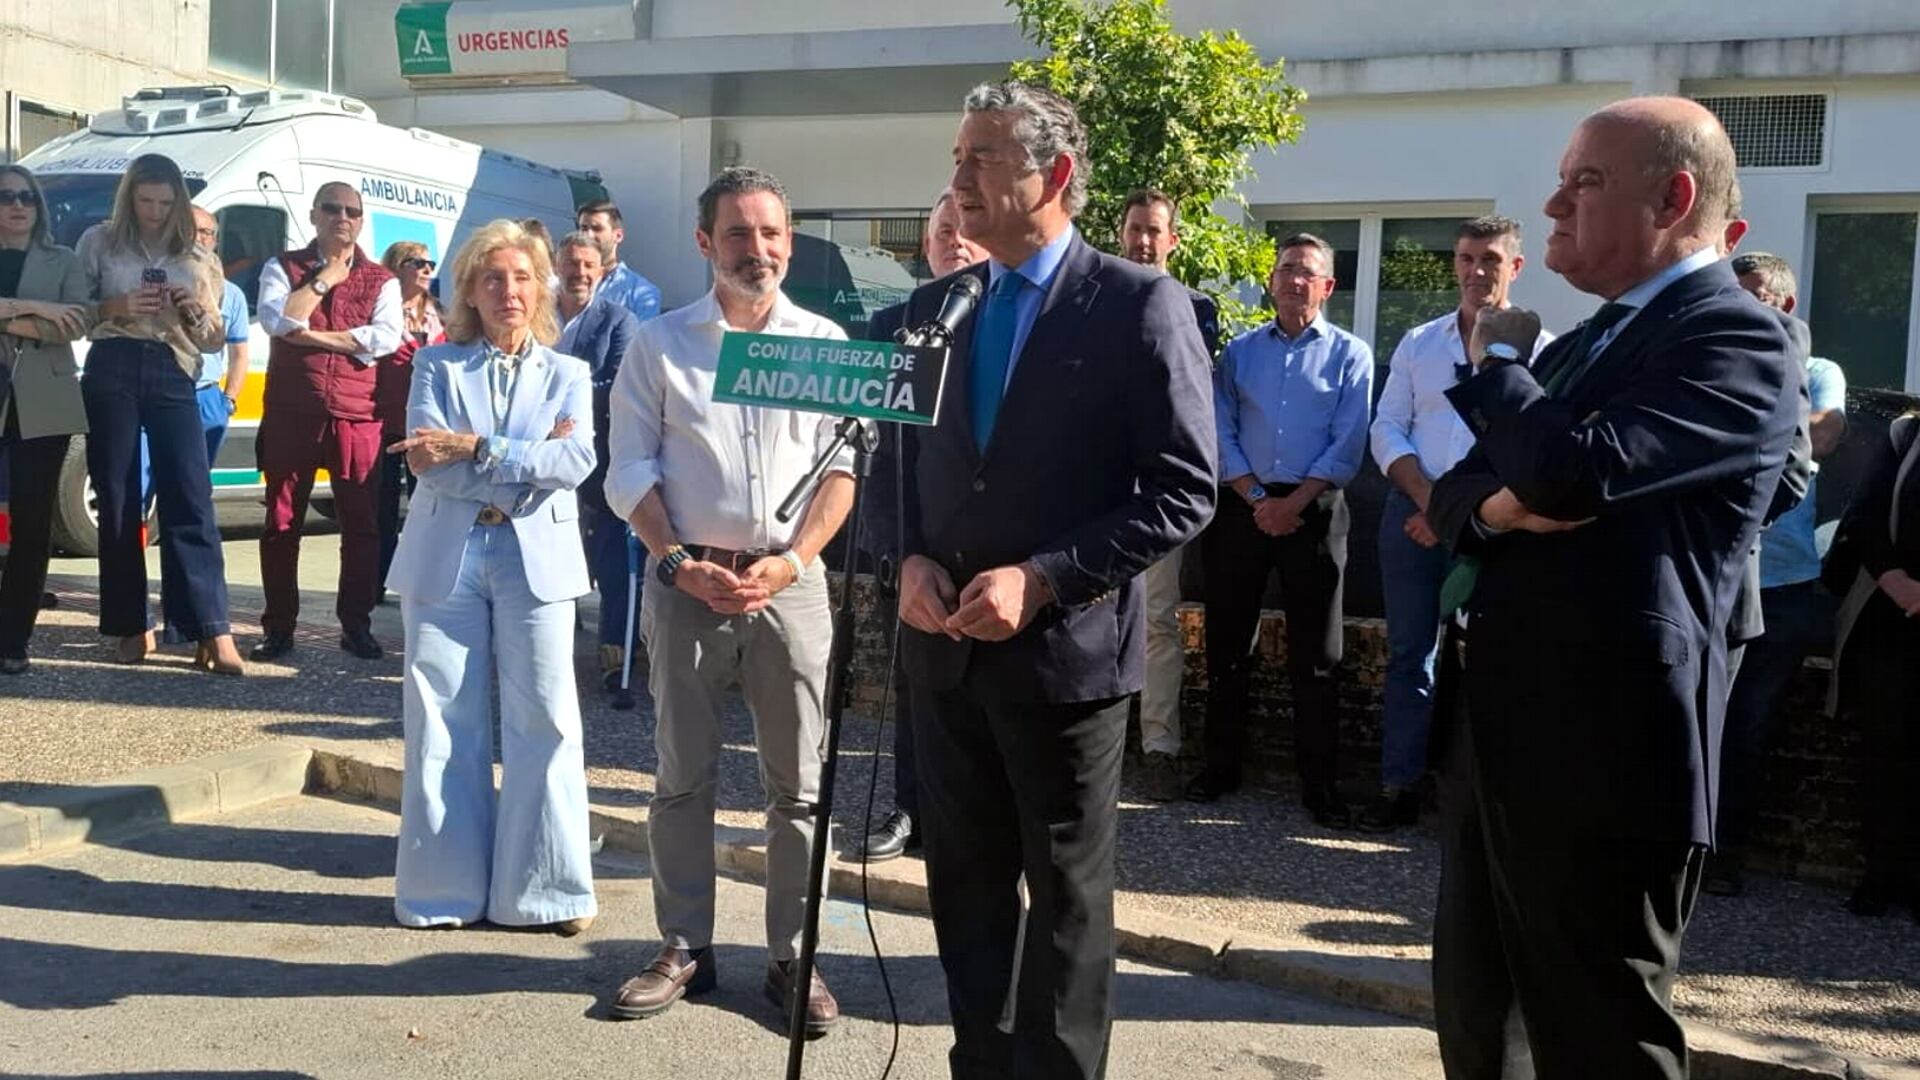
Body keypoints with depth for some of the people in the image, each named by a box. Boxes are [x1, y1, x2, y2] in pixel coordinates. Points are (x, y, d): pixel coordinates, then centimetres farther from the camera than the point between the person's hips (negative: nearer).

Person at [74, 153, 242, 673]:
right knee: (117, 500, 2)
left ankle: (213, 630, -12)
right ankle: (131, 626, 9)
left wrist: (195, 313, -5)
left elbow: (214, 341, 16)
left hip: (172, 377, 0)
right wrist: (116, 308, -9)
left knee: (191, 497, -9)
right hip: (112, 372, 0)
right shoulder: (99, 242, 10)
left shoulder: (198, 259, 15)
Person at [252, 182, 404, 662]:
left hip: (357, 416, 0)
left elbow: (387, 336, -9)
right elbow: (276, 320, -11)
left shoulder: (381, 280, 9)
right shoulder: (283, 267, 8)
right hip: (290, 413, 0)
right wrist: (326, 278, -6)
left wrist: (311, 335, -11)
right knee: (282, 522, 4)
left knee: (361, 523, 2)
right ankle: (279, 626, 13)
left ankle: (356, 625, 12)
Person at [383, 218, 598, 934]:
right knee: (444, 725, 3)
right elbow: (429, 464, -6)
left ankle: (544, 888, 8)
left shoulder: (567, 374, 12)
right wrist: (528, 462, -10)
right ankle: (446, 888, 13)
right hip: (446, 558, 0)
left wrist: (476, 447, -15)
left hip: (536, 560, 0)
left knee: (544, 723, -1)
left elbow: (575, 461, -7)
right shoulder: (437, 365, 10)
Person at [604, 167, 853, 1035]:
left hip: (791, 582, 0)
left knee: (797, 784, 4)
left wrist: (791, 561, -9)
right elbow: (630, 473, 3)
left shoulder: (824, 342, 6)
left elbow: (843, 467, 3)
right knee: (682, 777, 7)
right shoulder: (659, 344, 4)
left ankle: (793, 956, 14)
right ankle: (683, 949, 19)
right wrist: (681, 563, -9)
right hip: (686, 582, 0)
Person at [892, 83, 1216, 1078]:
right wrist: (911, 558, -5)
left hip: (1065, 648, -5)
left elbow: (1183, 491, -13)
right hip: (948, 645, 6)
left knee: (1065, 891, 10)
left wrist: (1041, 580, -19)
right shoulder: (933, 307, 8)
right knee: (965, 882, 15)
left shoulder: (1140, 305, -10)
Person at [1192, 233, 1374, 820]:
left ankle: (1319, 782, 9)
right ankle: (1221, 765, 17)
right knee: (1227, 643, 7)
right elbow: (1220, 433, 2)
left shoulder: (1349, 354, 4)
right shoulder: (1240, 349, 10)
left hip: (1314, 510, -2)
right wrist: (1257, 499, -11)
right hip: (1241, 507, 2)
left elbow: (1347, 445, -5)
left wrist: (1293, 504, -14)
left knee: (1316, 652, 2)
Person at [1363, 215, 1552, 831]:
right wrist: (1427, 496, -9)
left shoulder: (1540, 350, -1)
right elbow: (1387, 430, 7)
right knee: (1409, 652, 7)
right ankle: (1399, 786, 13)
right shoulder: (1419, 344, 11)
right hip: (1413, 513, 4)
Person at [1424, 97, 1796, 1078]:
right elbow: (1453, 494, 14)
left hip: (1604, 756, -9)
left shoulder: (1735, 339, -13)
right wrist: (1500, 505, -10)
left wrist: (1496, 361, -8)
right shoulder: (1582, 342, 16)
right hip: (1504, 742, 9)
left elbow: (1571, 471, -28)